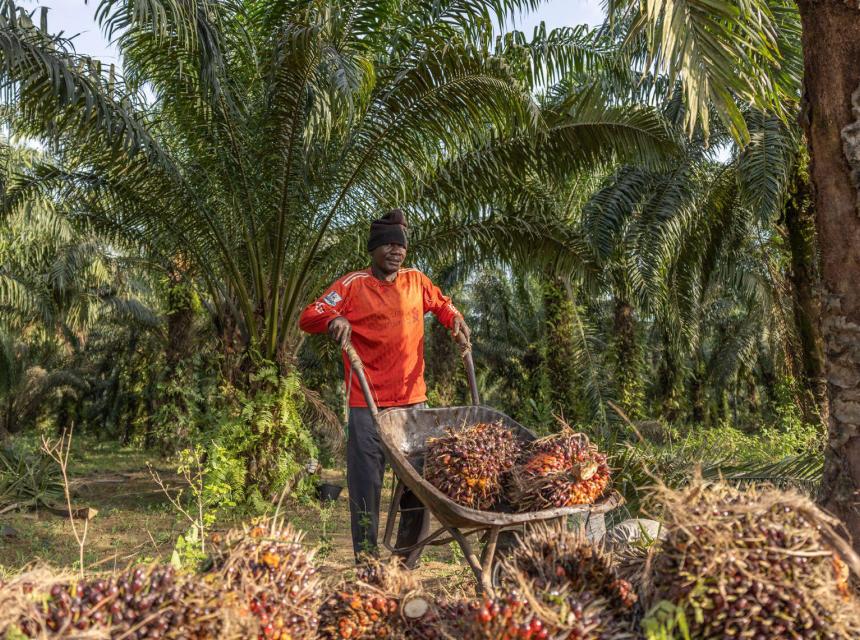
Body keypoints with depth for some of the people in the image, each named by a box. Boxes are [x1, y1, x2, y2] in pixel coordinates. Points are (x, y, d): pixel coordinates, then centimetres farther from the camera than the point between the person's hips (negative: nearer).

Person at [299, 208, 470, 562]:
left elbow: (441, 305, 29)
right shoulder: (353, 285, -2)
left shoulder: (416, 281, 11)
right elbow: (308, 317, -5)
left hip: (412, 400, 4)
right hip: (367, 404, -4)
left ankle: (407, 561, 24)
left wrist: (455, 319, 9)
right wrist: (333, 319, -26)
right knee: (366, 485, -1)